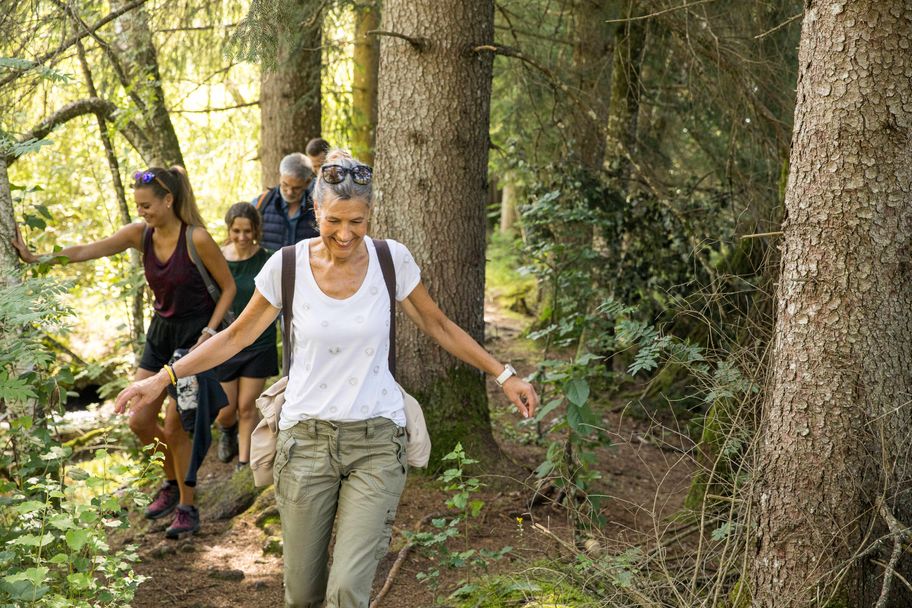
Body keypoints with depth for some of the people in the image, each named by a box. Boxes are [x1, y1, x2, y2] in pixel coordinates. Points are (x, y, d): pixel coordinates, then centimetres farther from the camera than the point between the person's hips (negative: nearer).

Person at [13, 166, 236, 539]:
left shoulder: (196, 239, -20)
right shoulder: (140, 234, -4)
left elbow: (228, 287, -10)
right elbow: (84, 252, -2)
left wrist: (209, 332, -17)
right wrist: (35, 259, -7)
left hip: (195, 336, -6)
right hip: (161, 331, 6)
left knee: (174, 426, -5)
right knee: (139, 421, 3)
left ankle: (187, 508, 13)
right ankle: (172, 484, 30)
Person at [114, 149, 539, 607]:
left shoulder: (392, 260, -5)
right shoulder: (287, 267, -6)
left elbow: (437, 326, 8)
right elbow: (237, 336, 6)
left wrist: (503, 374, 6)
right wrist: (163, 377, -1)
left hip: (376, 441, -1)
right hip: (307, 437, 1)